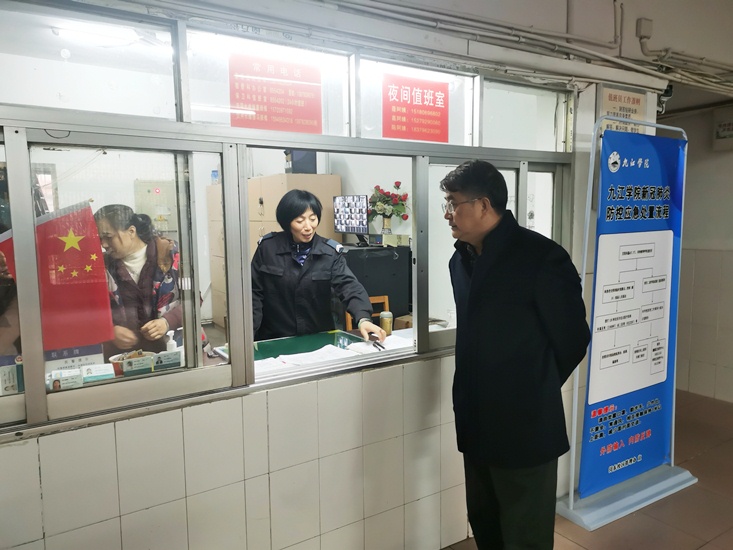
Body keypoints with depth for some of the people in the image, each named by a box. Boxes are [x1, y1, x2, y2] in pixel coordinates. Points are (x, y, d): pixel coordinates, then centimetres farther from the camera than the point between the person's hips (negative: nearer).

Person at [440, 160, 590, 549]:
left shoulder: (542, 257, -17)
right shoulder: (460, 260, 6)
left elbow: (572, 340, -9)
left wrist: (534, 392, 3)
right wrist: (477, 392, 10)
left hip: (525, 427, -7)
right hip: (476, 423, 7)